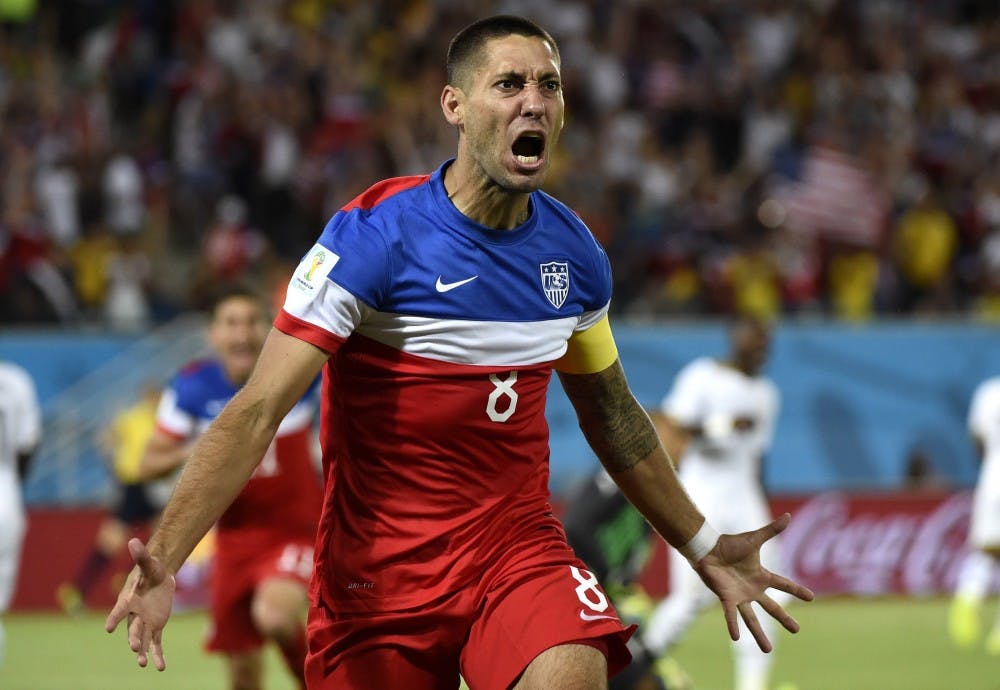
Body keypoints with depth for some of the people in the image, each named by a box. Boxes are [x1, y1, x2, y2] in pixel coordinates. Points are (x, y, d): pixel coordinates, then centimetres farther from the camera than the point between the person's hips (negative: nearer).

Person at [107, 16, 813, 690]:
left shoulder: (574, 253, 4)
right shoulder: (371, 237, -13)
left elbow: (612, 415, 22)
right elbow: (257, 414, -17)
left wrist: (704, 549, 27)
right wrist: (163, 559, -30)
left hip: (519, 543, 2)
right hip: (380, 565, -2)